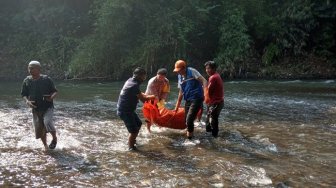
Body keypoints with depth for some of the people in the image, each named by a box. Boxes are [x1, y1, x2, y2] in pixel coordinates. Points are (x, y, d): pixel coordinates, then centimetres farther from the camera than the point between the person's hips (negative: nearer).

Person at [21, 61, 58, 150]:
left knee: (47, 122, -29)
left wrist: (52, 97, -23)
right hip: (36, 109, 4)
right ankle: (45, 145, 33)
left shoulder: (46, 79, -6)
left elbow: (55, 91, -1)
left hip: (48, 107, -4)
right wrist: (27, 101, -13)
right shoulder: (27, 81, 1)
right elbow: (24, 94, 9)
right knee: (39, 129, 8)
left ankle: (54, 138, -2)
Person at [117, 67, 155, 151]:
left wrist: (149, 96, 8)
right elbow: (143, 99, -18)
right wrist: (153, 96, -1)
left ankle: (131, 140, 36)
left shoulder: (130, 80, 5)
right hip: (125, 111, -10)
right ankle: (131, 147, 12)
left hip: (127, 109, 10)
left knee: (138, 124, 21)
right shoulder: (134, 85, -25)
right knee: (133, 130, -5)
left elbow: (139, 94, 20)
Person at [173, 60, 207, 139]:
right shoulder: (180, 77, 11)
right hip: (188, 100, 7)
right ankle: (189, 136, 24)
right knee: (187, 120, 8)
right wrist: (177, 105, 22)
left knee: (189, 120, -16)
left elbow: (204, 80, -15)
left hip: (196, 99, -7)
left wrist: (205, 93, -30)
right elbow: (181, 92, 20)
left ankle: (190, 137, 0)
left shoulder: (192, 71, -9)